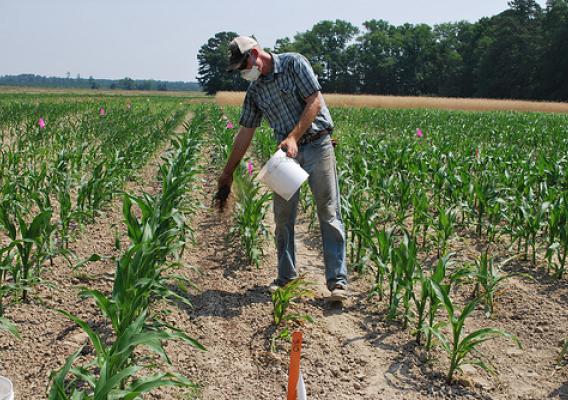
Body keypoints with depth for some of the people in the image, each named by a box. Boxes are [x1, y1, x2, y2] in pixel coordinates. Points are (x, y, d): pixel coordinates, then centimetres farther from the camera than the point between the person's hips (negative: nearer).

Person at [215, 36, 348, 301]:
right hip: (286, 152, 6)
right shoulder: (255, 90, 10)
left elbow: (315, 101, -11)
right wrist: (227, 173, 13)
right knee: (283, 215, 5)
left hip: (317, 146, -6)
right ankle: (286, 276, 18)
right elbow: (245, 133, 13)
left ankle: (337, 281, -3)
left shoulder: (294, 63, -5)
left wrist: (293, 137, -19)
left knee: (328, 212, -5)